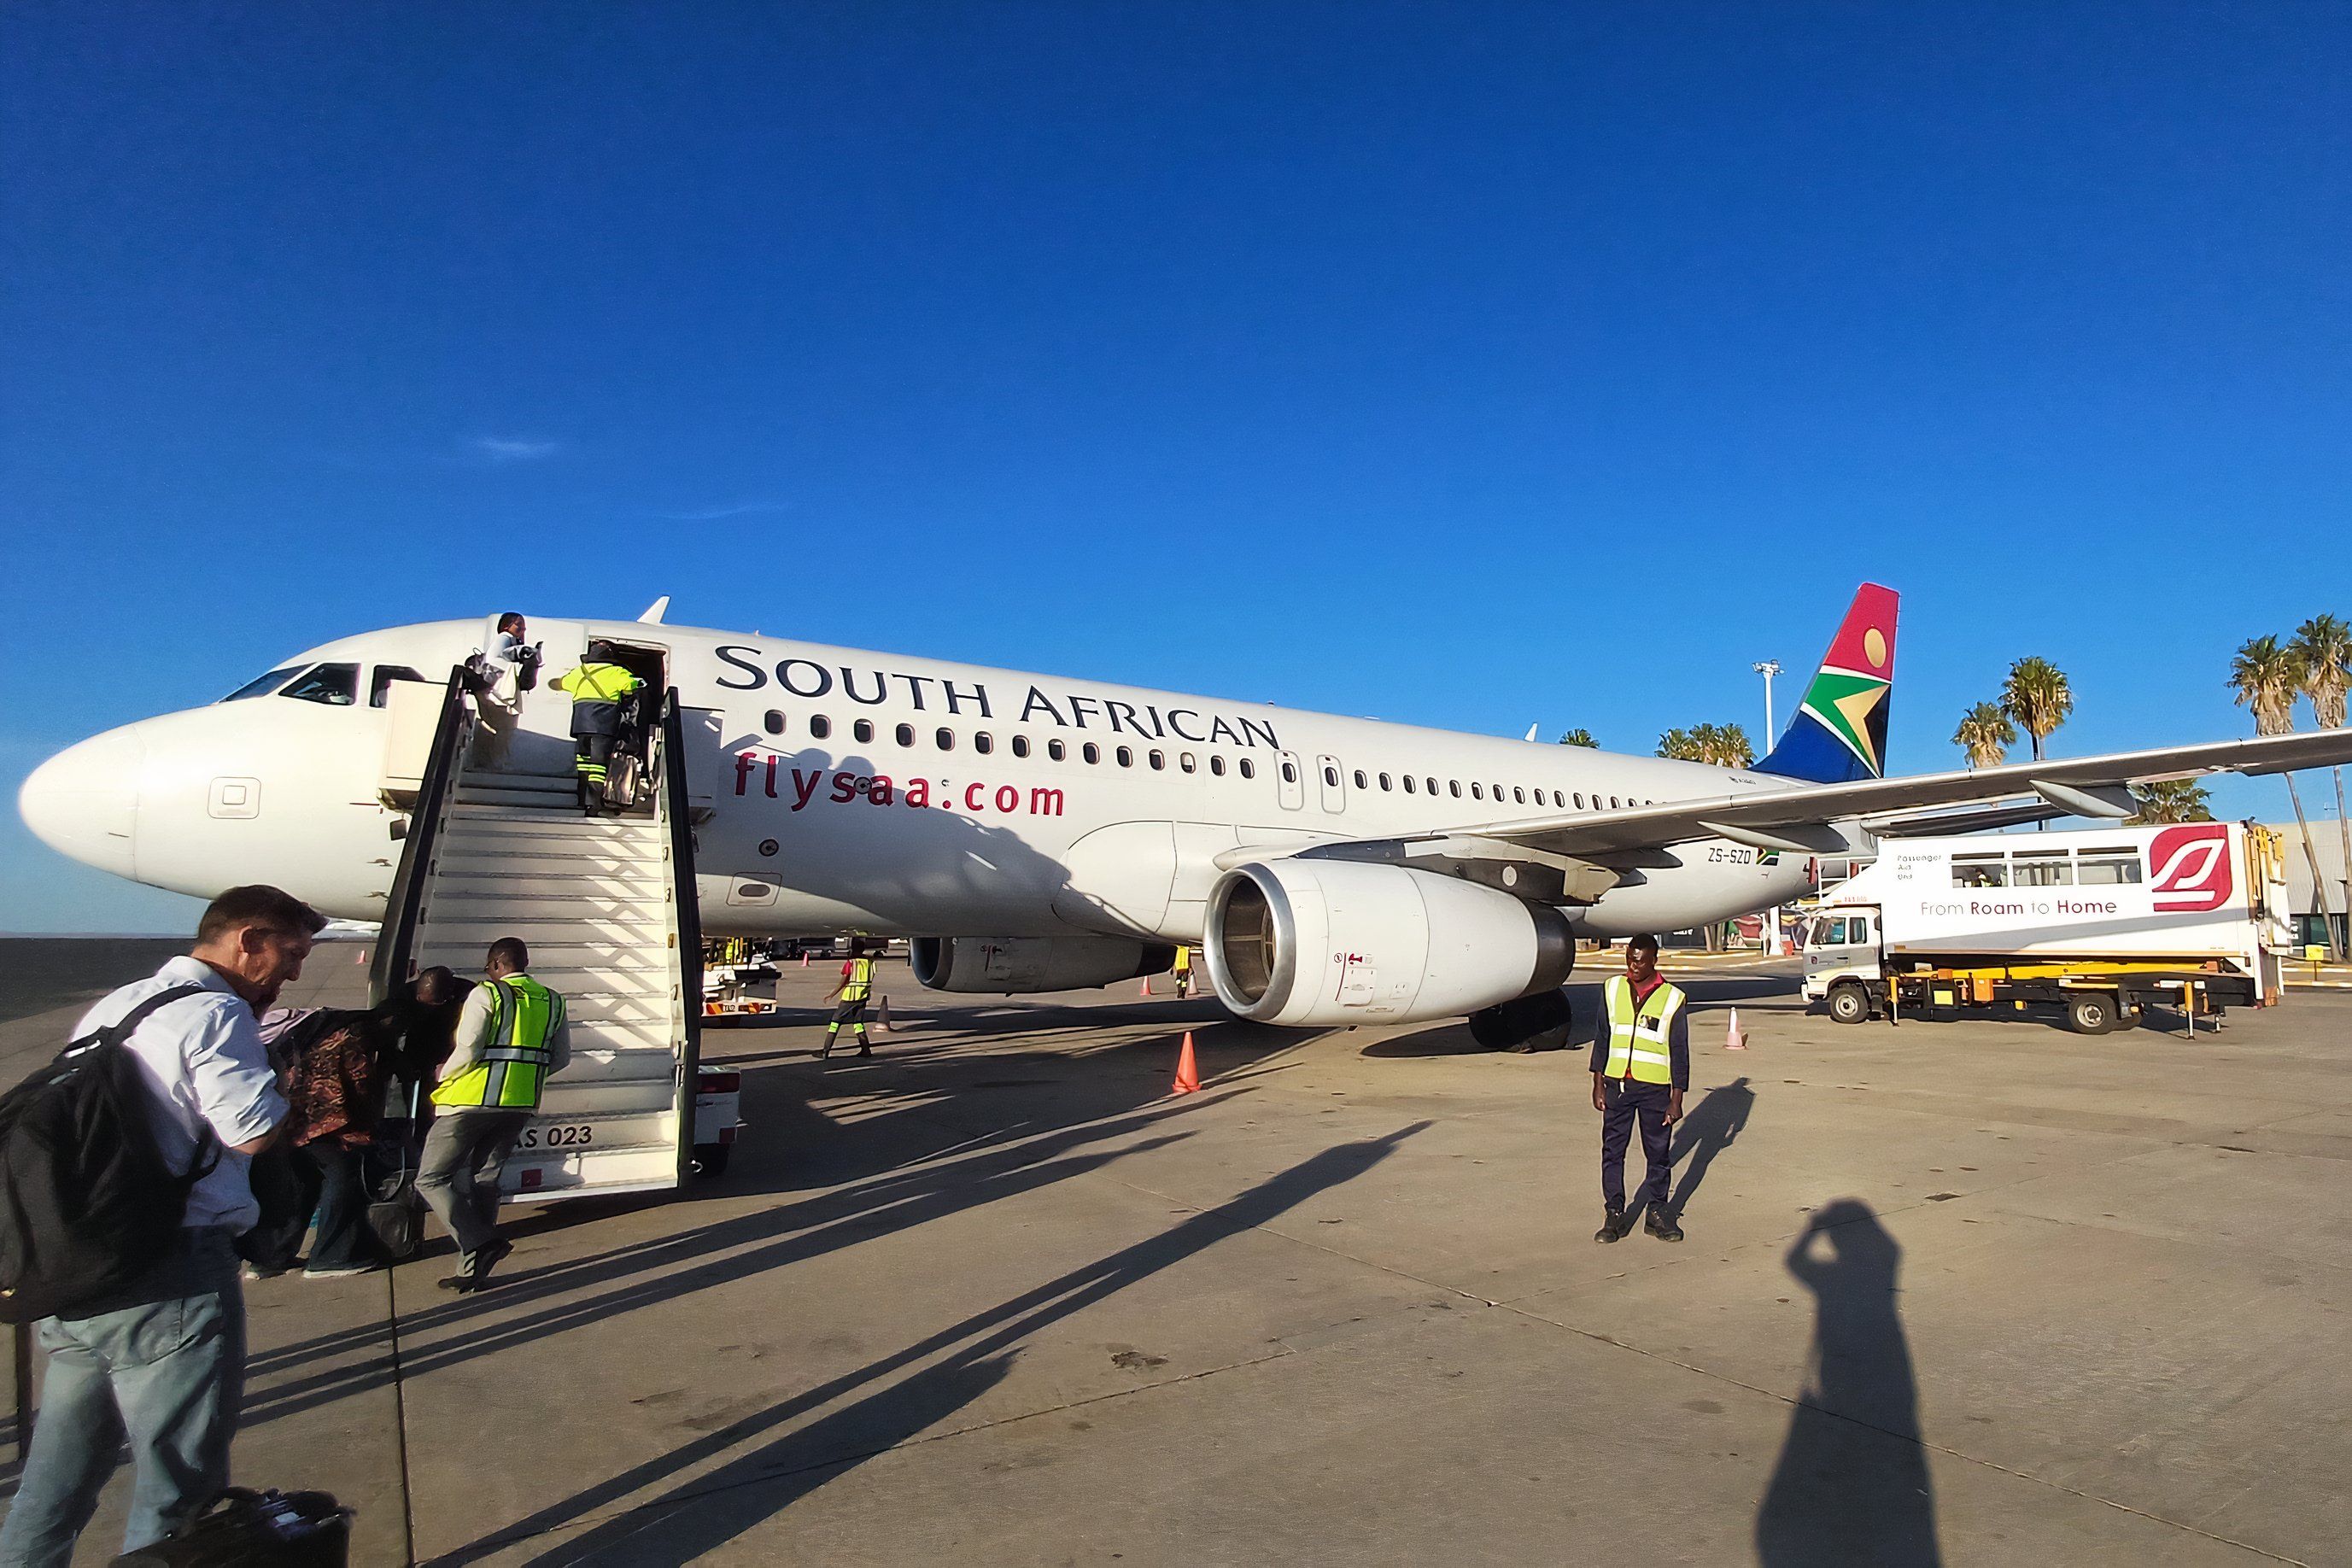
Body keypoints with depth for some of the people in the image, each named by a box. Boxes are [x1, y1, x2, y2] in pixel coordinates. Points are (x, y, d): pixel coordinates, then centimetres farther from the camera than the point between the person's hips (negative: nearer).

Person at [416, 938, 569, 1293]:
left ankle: (482, 1242, -11)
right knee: (484, 1180, 16)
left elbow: (467, 1051, -15)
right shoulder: (553, 1002, 10)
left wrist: (443, 1077, 3)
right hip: (521, 1106, 6)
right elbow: (562, 1057, 11)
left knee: (431, 1179, 6)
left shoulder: (485, 995, -8)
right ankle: (473, 1271, 14)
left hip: (473, 1100, -6)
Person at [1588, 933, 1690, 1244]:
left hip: (1655, 1087, -2)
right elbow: (1601, 1038, 8)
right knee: (1612, 1151, 5)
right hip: (1617, 1083, 2)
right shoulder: (1612, 989, 4)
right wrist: (1598, 1084, 6)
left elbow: (1679, 1052, -1)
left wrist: (1676, 1100, -2)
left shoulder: (1672, 998, -4)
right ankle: (1615, 1214, 14)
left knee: (1658, 1153, 8)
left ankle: (1657, 1212, 23)